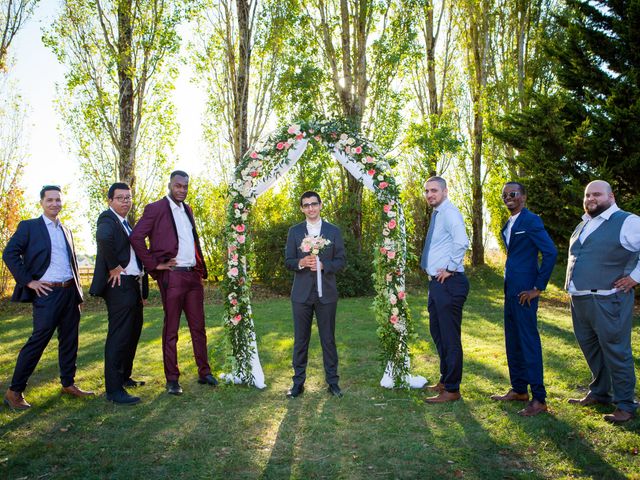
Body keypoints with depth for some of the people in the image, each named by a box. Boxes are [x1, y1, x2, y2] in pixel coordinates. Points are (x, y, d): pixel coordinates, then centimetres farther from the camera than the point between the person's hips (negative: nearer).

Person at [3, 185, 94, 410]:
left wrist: (78, 291, 14)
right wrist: (28, 281, -12)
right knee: (38, 340, -6)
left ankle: (68, 384, 21)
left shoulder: (66, 231, 17)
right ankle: (14, 391, 6)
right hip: (47, 293, -6)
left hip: (70, 292, 6)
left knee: (69, 340, 10)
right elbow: (10, 254, -7)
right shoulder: (29, 226, 0)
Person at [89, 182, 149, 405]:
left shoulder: (127, 223, 19)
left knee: (133, 333, 18)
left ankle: (124, 377, 34)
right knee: (119, 336, -7)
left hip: (134, 286, 10)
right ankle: (114, 389, 0)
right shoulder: (107, 219, -10)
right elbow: (104, 238, -34)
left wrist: (142, 285, 12)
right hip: (120, 285, -10)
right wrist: (114, 267, -24)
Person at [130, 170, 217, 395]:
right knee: (171, 329, 3)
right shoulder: (156, 208, -5)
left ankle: (204, 372, 21)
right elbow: (136, 237, -12)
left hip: (193, 275, 6)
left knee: (198, 326, 11)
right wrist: (155, 265, -11)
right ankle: (172, 379, 12)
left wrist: (201, 268, 11)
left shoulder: (187, 209, 16)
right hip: (172, 276, -6)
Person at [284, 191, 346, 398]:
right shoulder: (294, 231, 7)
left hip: (326, 293, 0)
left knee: (328, 339, 6)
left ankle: (332, 381, 16)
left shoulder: (333, 231, 5)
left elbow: (341, 261, 3)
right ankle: (298, 382, 16)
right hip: (302, 293, 1)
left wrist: (323, 265, -15)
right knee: (300, 339, 6)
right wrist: (301, 262, -16)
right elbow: (288, 261, 5)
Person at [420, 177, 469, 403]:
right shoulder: (436, 214, 16)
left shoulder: (450, 213, -14)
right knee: (438, 333, 19)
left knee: (450, 338, -1)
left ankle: (452, 390, 9)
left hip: (448, 283, -10)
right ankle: (445, 380, 33)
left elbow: (462, 242, -30)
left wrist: (450, 268, -21)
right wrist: (434, 270, 13)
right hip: (436, 282, 10)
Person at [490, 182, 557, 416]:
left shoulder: (531, 220, -11)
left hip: (525, 291, -9)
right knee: (513, 341, 15)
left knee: (529, 342, -4)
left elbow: (551, 252, -18)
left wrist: (538, 288, -16)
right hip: (511, 289, 9)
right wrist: (509, 286, 14)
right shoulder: (509, 224, 15)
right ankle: (518, 390, 27)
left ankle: (539, 399, 4)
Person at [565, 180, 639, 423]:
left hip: (607, 300, -8)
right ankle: (598, 393, 31)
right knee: (590, 348, 16)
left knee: (616, 351, -2)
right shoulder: (582, 225, 17)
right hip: (579, 300, 8)